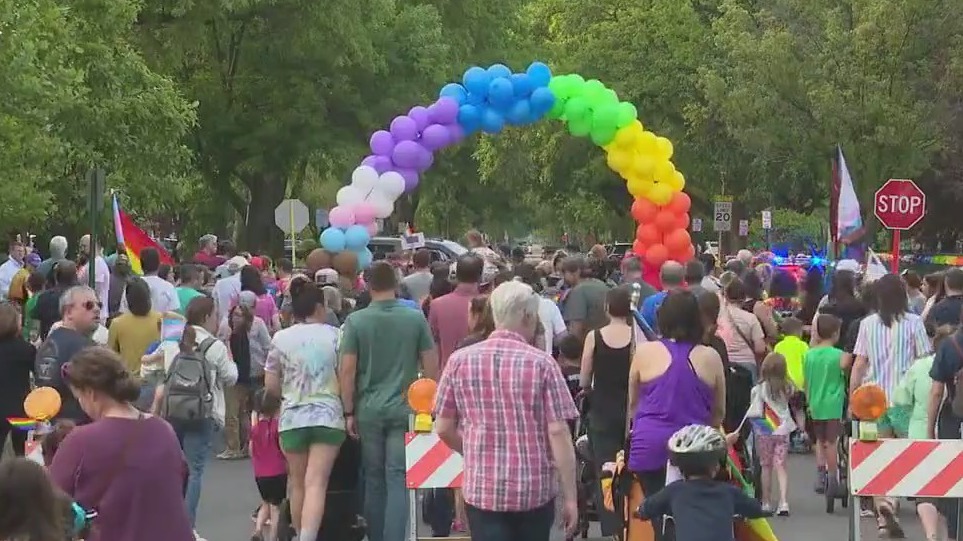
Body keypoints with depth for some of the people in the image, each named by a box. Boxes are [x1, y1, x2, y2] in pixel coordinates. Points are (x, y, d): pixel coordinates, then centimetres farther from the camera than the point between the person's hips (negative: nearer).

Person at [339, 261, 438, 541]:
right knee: (398, 480, -2)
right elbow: (431, 366, 1)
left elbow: (347, 370, -4)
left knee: (374, 479, 12)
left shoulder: (356, 321, -3)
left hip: (369, 410, 1)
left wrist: (349, 412, 3)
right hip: (404, 410, -1)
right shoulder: (416, 319, -2)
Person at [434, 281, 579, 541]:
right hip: (535, 490, 0)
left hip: (482, 489, 1)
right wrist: (570, 496, -5)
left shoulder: (460, 360, 0)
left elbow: (444, 429, 5)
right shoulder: (541, 363, -7)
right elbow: (558, 432, -11)